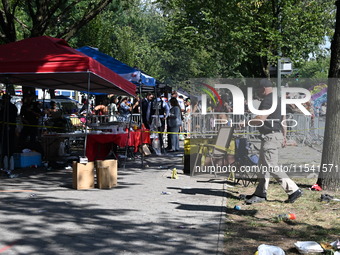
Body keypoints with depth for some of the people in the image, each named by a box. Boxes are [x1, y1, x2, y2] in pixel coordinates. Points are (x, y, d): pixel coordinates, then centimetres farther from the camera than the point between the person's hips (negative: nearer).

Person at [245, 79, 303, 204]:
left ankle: (293, 190, -9)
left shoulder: (267, 101, -16)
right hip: (277, 134, 11)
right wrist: (284, 136, 24)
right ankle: (260, 193, 20)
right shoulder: (277, 99, 17)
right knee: (263, 165, 15)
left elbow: (260, 120, -24)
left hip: (270, 136, -11)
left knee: (272, 167, -10)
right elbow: (283, 119, 21)